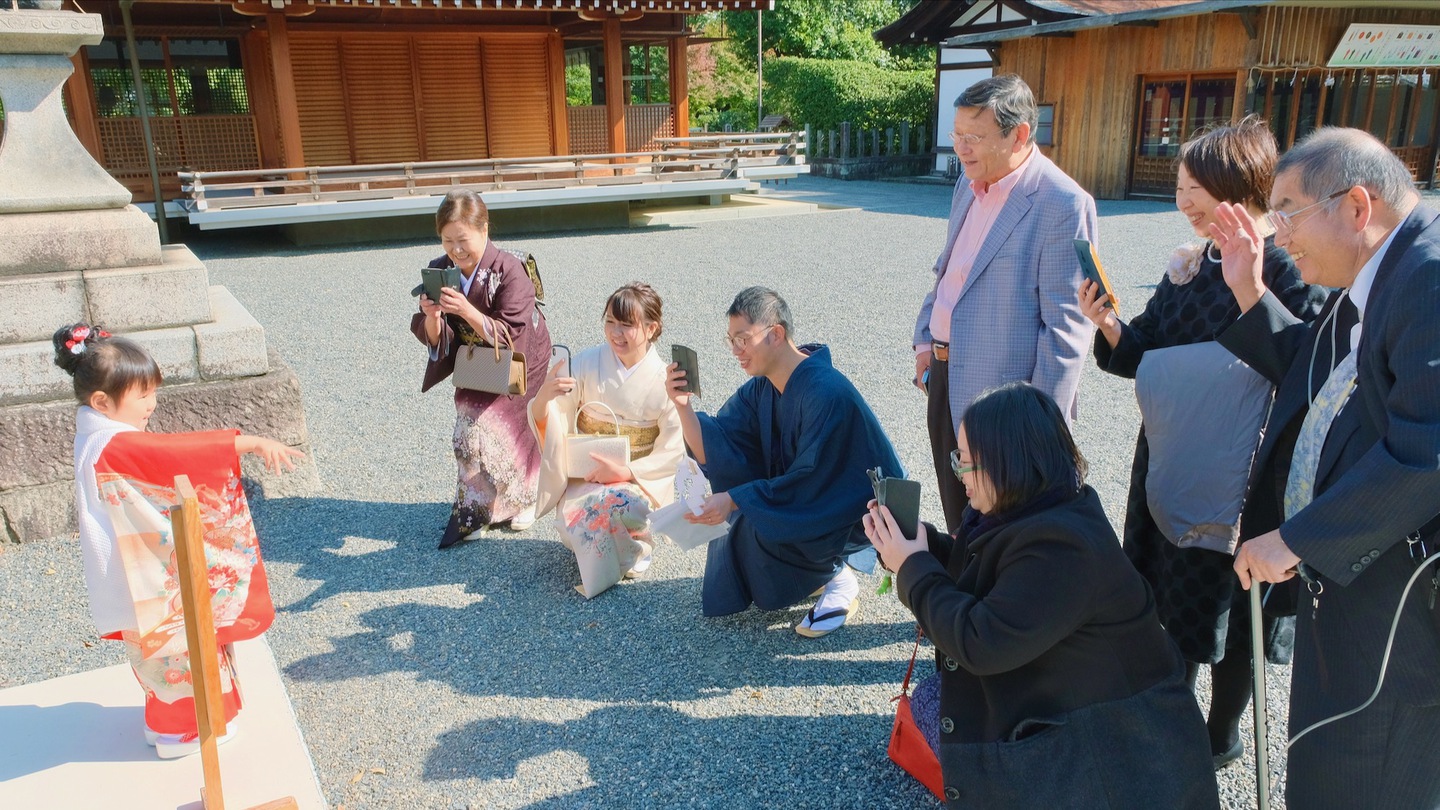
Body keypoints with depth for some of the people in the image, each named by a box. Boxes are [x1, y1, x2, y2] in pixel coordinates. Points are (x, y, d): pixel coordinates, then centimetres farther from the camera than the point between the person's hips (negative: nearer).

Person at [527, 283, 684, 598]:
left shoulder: (665, 380, -8)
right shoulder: (587, 363, -6)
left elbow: (672, 452, -6)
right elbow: (545, 420, -7)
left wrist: (626, 472, -20)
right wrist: (544, 395, -30)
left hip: (639, 480, -1)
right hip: (584, 477, 1)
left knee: (622, 505, -34)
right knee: (576, 514, -29)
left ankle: (636, 548, 3)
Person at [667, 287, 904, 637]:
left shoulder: (826, 393, -28)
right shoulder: (760, 389, -3)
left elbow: (811, 482, -30)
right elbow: (713, 451, -9)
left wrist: (734, 499, -31)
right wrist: (683, 405, -24)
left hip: (861, 513, -8)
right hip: (805, 500, 9)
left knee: (758, 527, -26)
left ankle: (839, 579, -2)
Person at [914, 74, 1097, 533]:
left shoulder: (1063, 205, -18)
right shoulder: (969, 184, 9)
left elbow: (1066, 323, -18)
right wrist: (925, 340, 15)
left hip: (1000, 393, -8)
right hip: (945, 375, 8)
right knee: (959, 521, 20)